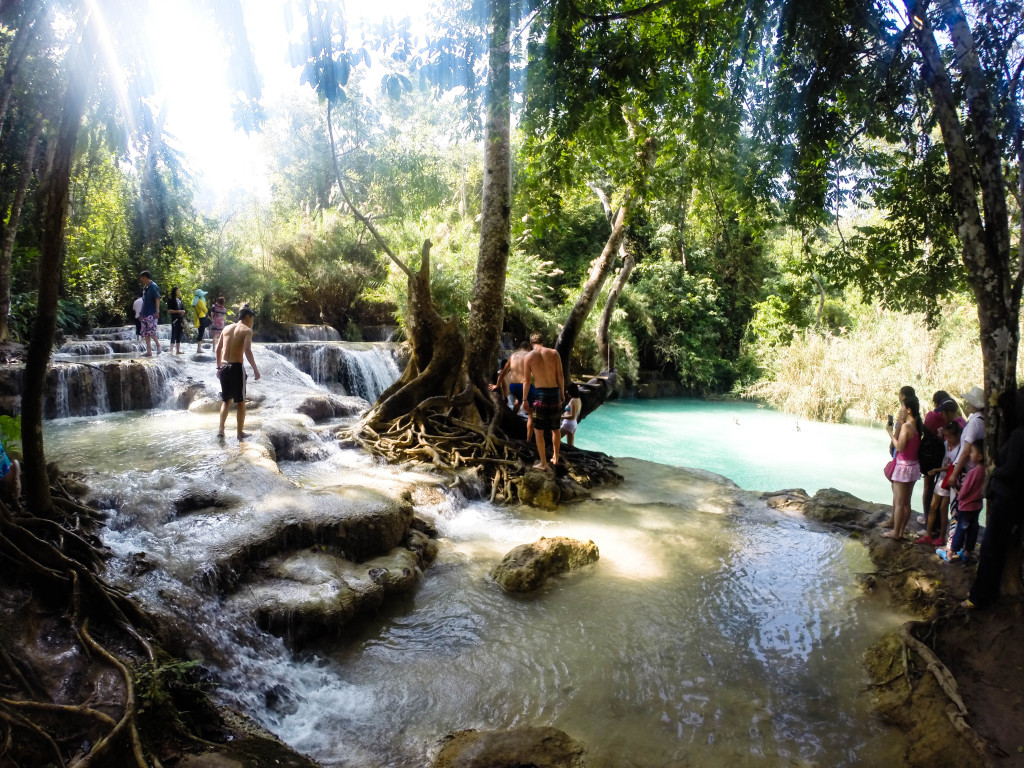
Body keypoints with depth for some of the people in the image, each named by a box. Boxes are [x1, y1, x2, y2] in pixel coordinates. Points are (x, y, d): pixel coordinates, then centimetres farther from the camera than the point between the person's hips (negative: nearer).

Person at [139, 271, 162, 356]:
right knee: (145, 333, 4)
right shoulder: (145, 287, 17)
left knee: (151, 331, -15)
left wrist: (157, 311, -21)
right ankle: (149, 352, 6)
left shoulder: (153, 286, -7)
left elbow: (157, 299, -14)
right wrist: (142, 313, 19)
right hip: (145, 314, 9)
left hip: (152, 314, -9)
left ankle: (158, 345, 7)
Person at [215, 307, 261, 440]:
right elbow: (247, 351, -17)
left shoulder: (227, 328, 14)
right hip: (236, 367, -5)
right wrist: (255, 369, -15)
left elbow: (218, 349, 15)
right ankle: (240, 432, 11)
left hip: (224, 367, 5)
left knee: (226, 400, 18)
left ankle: (221, 429, 13)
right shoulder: (247, 330, -4)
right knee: (240, 402, 7)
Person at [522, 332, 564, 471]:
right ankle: (555, 457, 30)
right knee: (556, 428, 18)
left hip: (540, 393, -3)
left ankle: (543, 463, 7)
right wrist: (562, 393, 10)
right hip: (555, 392, 3)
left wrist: (525, 400, 4)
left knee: (538, 429, 6)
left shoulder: (529, 357, -4)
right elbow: (560, 376, 0)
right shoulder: (554, 353, 0)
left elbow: (526, 381, -4)